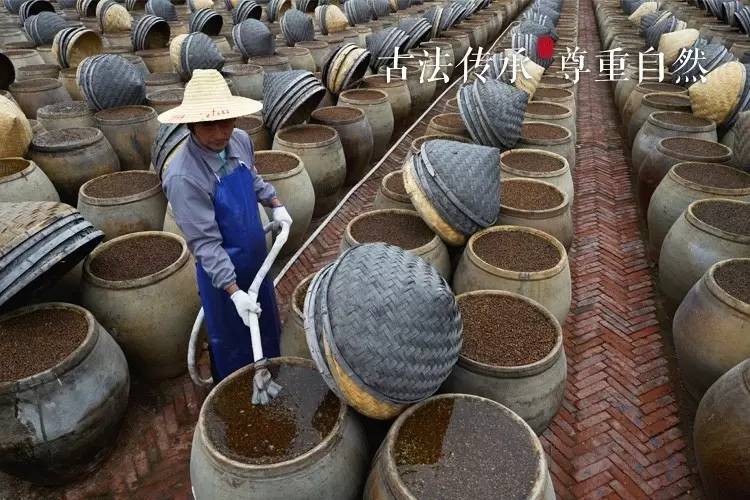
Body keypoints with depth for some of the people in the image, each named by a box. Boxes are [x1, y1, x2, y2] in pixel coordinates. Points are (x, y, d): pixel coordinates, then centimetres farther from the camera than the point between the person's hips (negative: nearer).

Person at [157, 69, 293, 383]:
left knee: (267, 324, 28)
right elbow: (205, 243, -28)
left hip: (256, 257, 7)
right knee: (232, 341, 15)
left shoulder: (240, 141, -10)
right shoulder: (183, 177, -31)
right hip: (222, 270, -7)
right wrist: (235, 292, -30)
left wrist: (275, 204, 8)